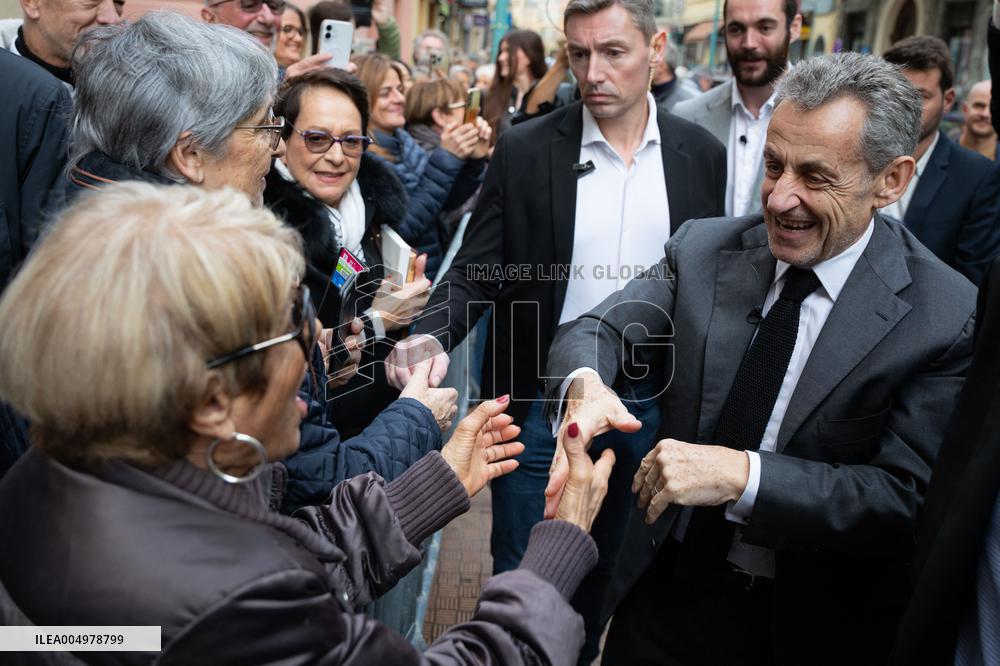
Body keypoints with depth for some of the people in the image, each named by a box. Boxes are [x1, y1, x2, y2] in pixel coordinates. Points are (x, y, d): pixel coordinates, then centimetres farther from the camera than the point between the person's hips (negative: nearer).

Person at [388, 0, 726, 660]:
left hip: (648, 402, 2)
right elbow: (479, 270, -7)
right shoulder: (525, 150, -7)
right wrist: (433, 334, -26)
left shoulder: (702, 154, -1)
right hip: (543, 401, -2)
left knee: (602, 566, 21)